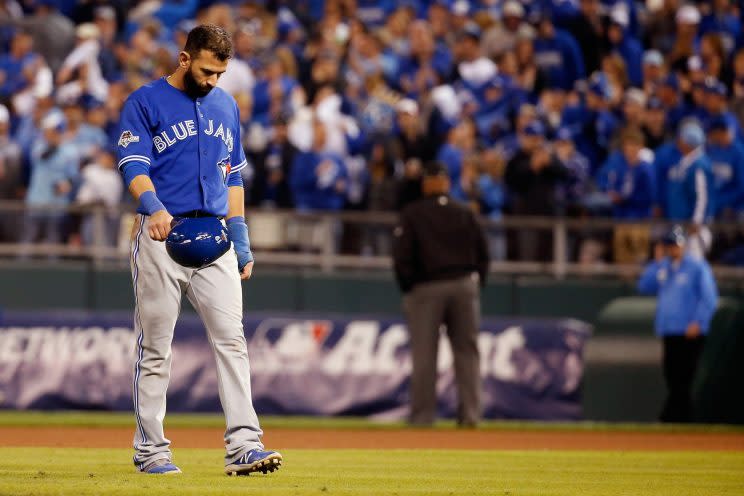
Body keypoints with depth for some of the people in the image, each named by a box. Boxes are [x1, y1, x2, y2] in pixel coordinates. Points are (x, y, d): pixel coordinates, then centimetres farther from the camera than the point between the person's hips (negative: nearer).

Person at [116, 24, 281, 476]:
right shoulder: (145, 103, 0)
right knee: (155, 347, 0)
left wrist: (241, 241, 16)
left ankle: (243, 445, -13)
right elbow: (135, 166, -11)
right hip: (163, 235, -4)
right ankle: (151, 450, 7)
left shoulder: (226, 107, 17)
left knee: (231, 338, -8)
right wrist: (153, 207, -30)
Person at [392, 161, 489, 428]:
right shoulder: (465, 213, 7)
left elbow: (402, 256, -7)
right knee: (467, 352, 6)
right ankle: (470, 413, 2)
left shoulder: (411, 214, -2)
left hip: (426, 288, -3)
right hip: (464, 285, 3)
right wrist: (476, 283, 13)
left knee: (424, 355, 0)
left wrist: (408, 288, 2)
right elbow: (482, 252, 8)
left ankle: (422, 414, -1)